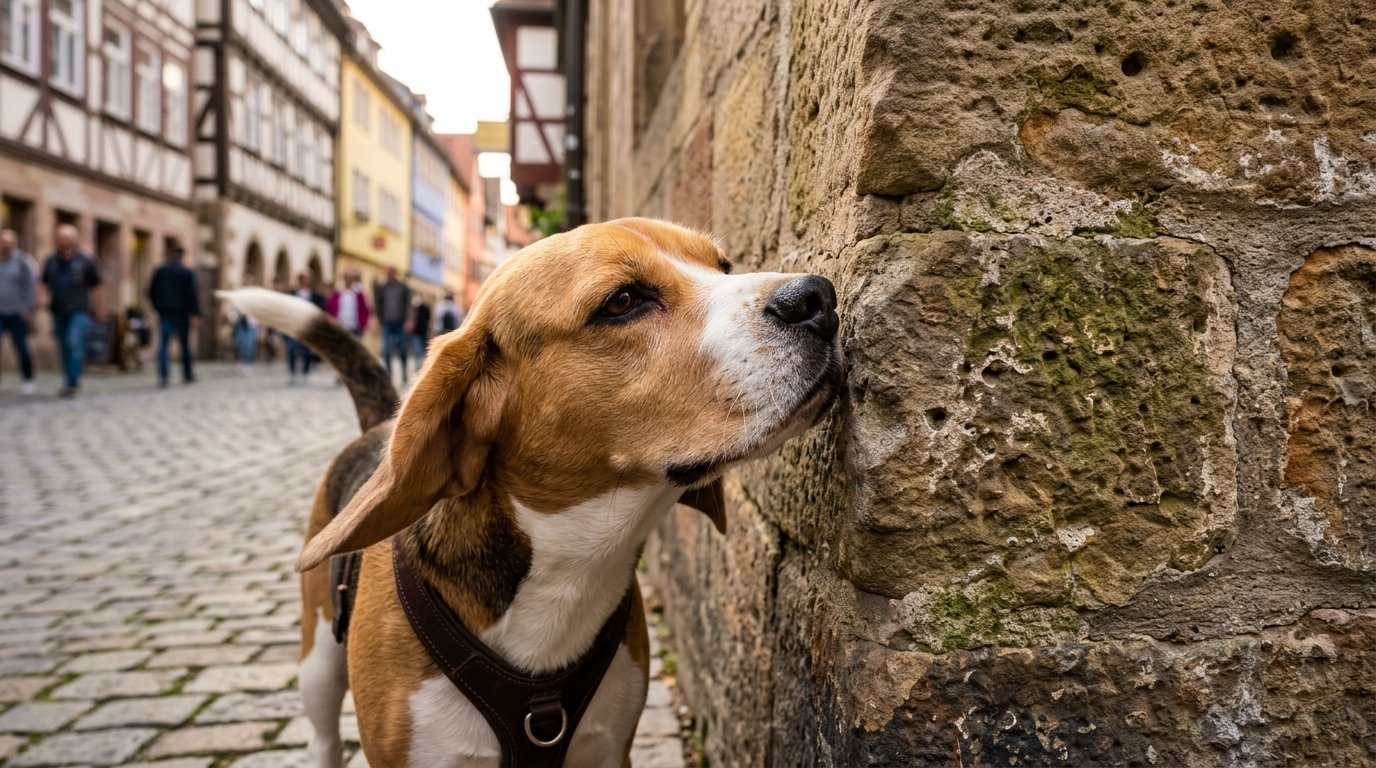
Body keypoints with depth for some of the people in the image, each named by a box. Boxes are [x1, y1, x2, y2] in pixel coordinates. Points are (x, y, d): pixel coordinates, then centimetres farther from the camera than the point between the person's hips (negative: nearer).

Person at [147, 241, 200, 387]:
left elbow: (151, 292, 6)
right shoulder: (187, 272, -6)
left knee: (163, 345, 0)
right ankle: (187, 375, 18)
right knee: (184, 345, 9)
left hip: (164, 313, 2)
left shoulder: (159, 271, 3)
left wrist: (158, 307, 17)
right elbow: (193, 294, -9)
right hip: (182, 313, -2)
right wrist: (196, 312, -5)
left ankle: (162, 376, -13)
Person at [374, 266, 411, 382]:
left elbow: (408, 304, 2)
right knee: (386, 350, -5)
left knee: (402, 350, 5)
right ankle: (388, 374, -1)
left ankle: (404, 373, 21)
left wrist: (407, 320, -6)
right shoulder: (382, 288, 8)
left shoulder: (404, 288, 5)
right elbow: (377, 304, 12)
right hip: (387, 323, 1)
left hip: (400, 323, -1)